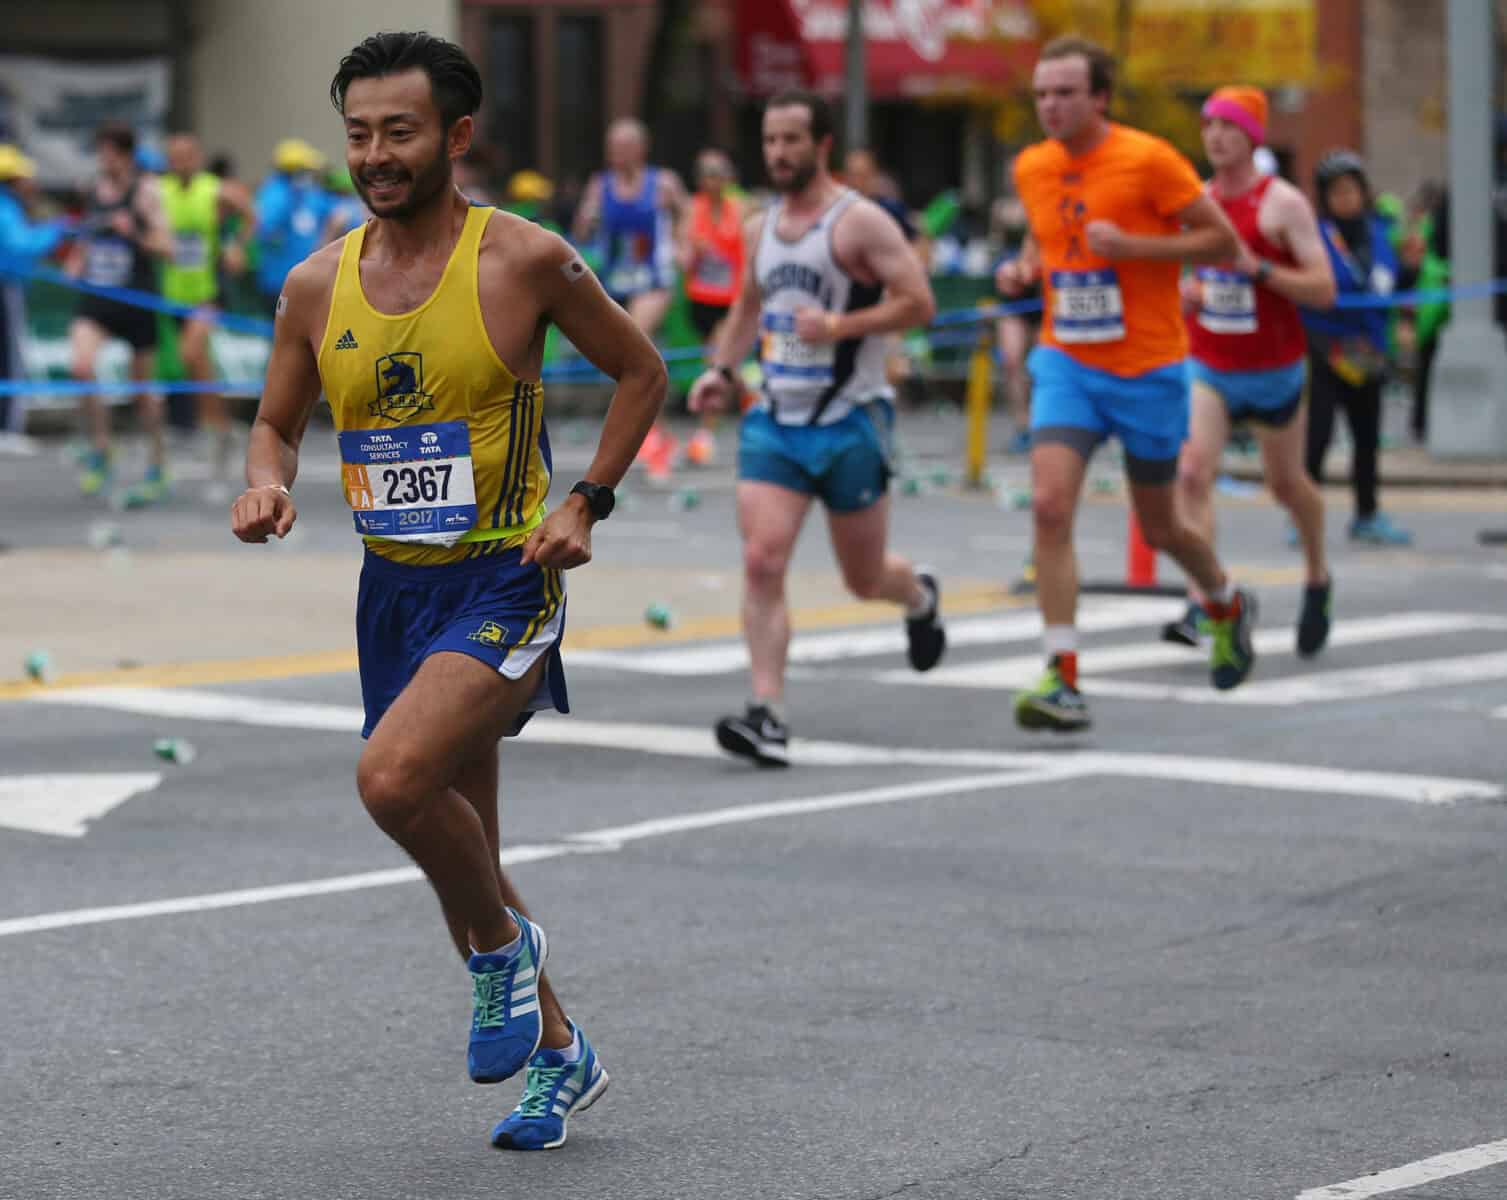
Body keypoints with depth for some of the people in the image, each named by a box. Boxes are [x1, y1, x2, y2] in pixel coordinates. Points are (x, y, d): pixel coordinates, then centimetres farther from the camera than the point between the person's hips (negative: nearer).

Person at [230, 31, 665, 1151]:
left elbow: (642, 372, 3)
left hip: (505, 581, -6)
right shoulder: (318, 286, 2)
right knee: (457, 839, 13)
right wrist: (269, 485, -7)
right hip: (392, 588, 6)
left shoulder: (524, 259, -9)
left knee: (394, 776, -27)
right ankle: (557, 1051, 33)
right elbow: (278, 421, 16)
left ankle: (503, 943, 2)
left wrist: (587, 502, -7)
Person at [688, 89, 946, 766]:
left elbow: (919, 304, -13)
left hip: (850, 422, -4)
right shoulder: (760, 229, 10)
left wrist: (839, 325, -23)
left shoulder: (859, 223, -9)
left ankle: (920, 599, 46)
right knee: (761, 562, -14)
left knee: (865, 579, 9)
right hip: (775, 419, 4)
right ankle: (767, 715, -17)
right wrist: (722, 369, 11)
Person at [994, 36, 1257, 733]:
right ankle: (1062, 677, -16)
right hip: (1067, 362, 3)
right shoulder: (1031, 169, 2)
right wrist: (1024, 268, 0)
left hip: (1149, 369, -3)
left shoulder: (1149, 160, -14)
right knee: (1049, 506, -18)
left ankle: (1226, 604, 45)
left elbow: (1223, 242, -11)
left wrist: (1134, 246, -22)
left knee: (1159, 527, 12)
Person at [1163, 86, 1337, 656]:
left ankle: (1317, 581, 41)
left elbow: (1324, 289, -17)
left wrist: (1257, 269, -27)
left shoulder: (1283, 203, -12)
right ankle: (1200, 607, -24)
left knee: (1286, 484, 13)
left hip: (1273, 370, -3)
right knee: (1193, 474, -18)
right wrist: (1186, 287, 1)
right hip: (1208, 368, 3)